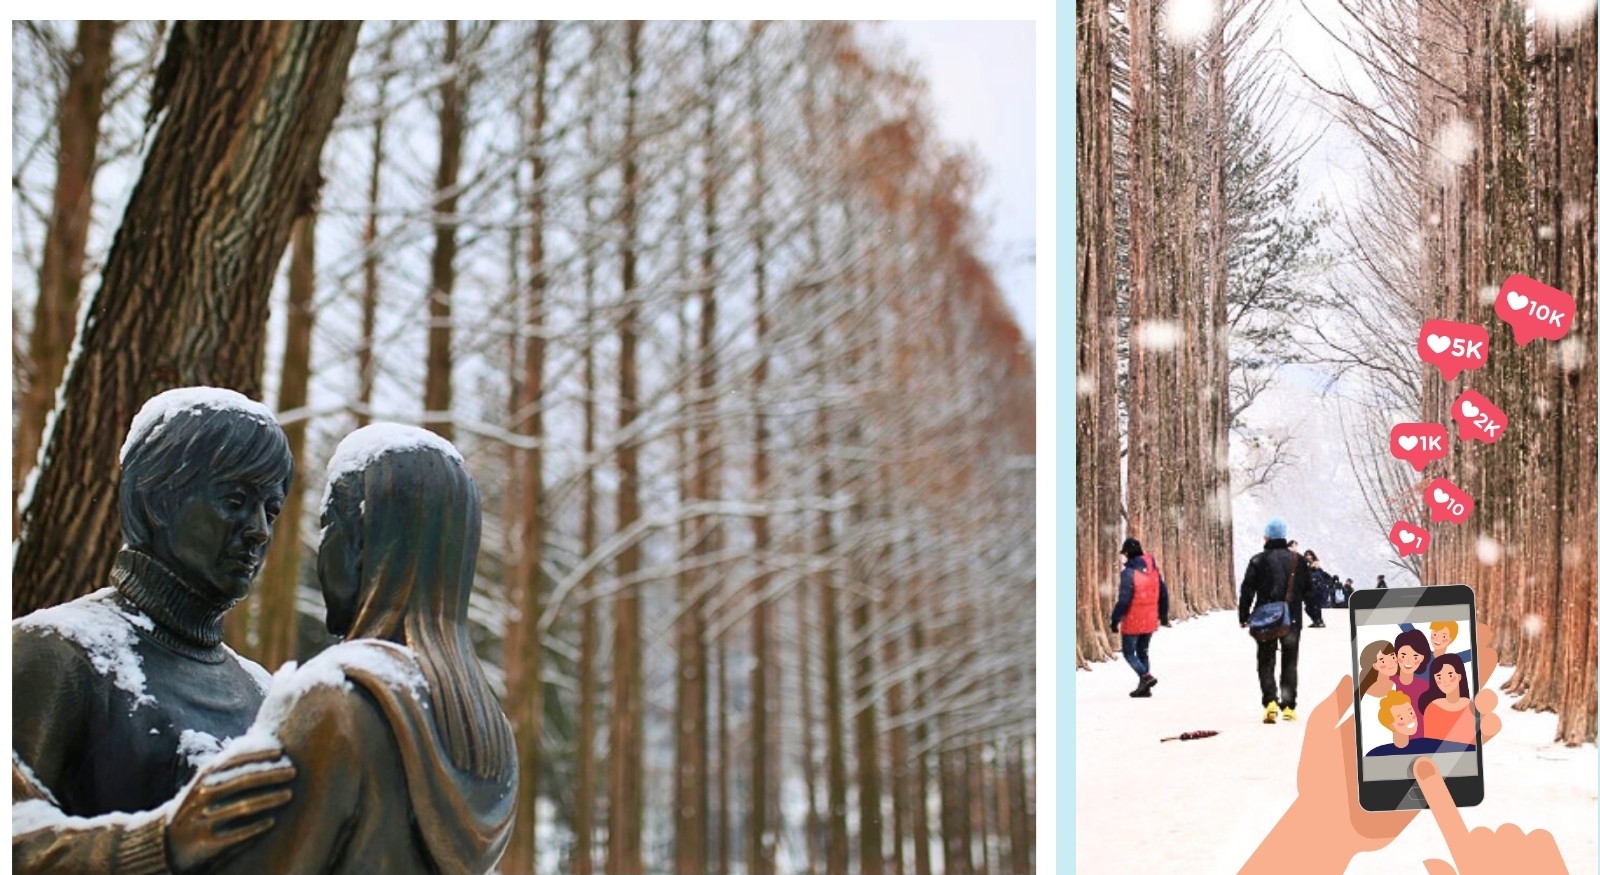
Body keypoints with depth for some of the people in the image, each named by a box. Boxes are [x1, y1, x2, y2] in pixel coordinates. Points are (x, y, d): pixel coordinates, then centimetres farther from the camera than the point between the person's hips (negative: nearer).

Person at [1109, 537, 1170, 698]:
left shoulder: (1129, 572, -17)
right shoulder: (1154, 569, 5)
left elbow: (1124, 599, -20)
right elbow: (1163, 594, 12)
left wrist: (1115, 620, -13)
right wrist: (1163, 616, 23)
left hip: (1133, 621, -7)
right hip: (1150, 620, 7)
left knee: (1128, 652, 5)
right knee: (1143, 652, 17)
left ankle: (1145, 676, -15)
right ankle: (1144, 688, 16)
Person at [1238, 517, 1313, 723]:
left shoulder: (1258, 561, -4)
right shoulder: (1297, 561, 3)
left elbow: (1247, 590, -6)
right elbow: (1308, 589, 9)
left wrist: (1244, 617, 1)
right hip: (1292, 620, 2)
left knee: (1265, 662, 4)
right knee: (1290, 663, 11)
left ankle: (1270, 701, -16)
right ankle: (1288, 706, 7)